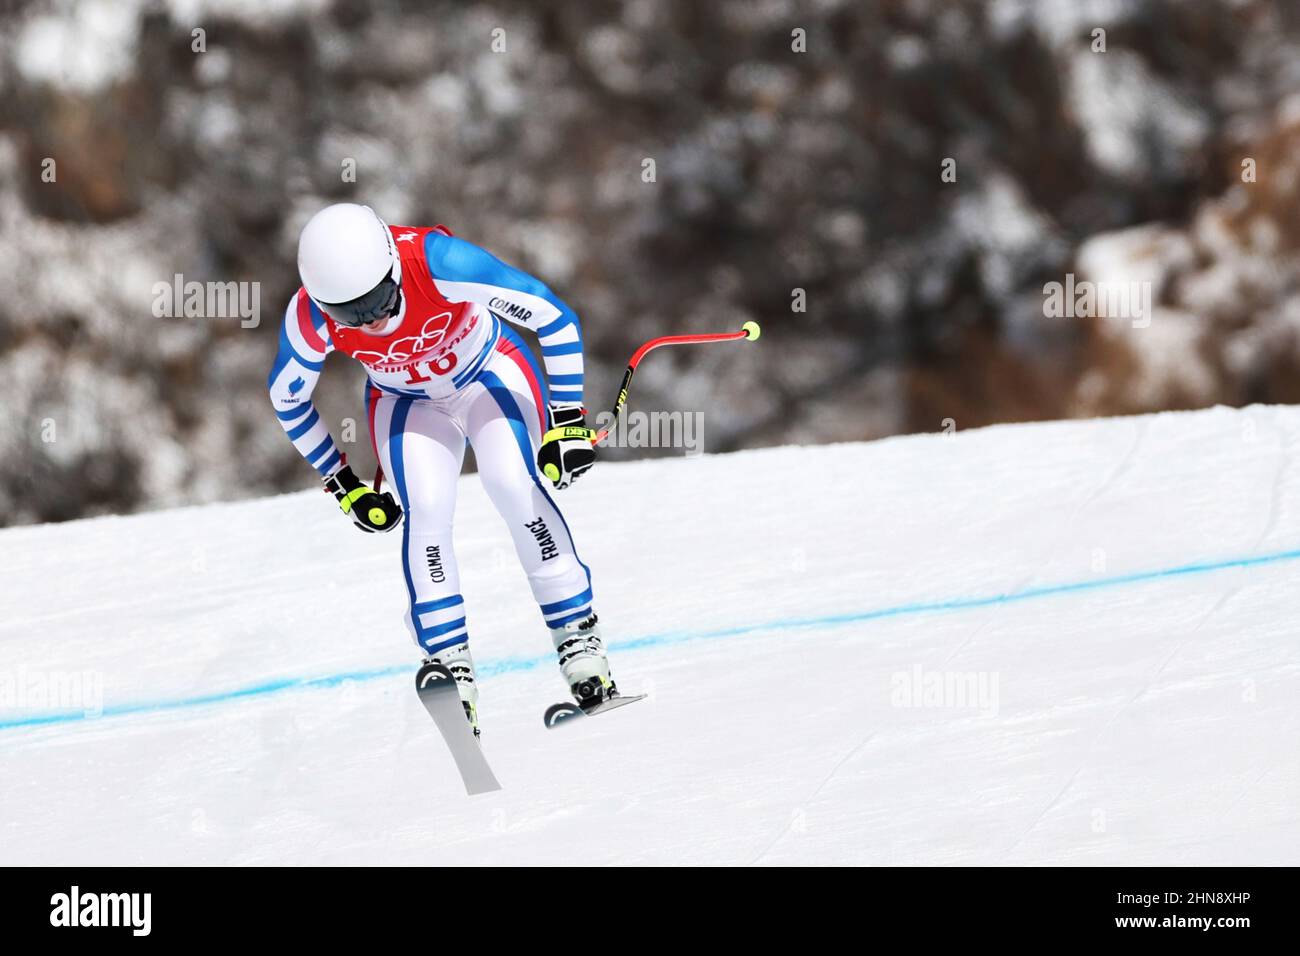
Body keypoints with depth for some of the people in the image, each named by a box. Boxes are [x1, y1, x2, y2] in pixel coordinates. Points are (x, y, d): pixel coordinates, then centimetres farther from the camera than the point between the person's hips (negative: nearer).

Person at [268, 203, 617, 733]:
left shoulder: (437, 262, -38)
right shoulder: (311, 318, -29)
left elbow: (555, 320, -29)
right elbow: (287, 399, -6)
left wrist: (568, 425, -29)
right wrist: (344, 487, -2)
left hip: (489, 373, -2)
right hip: (406, 403, 2)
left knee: (515, 485, -25)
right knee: (426, 510, -23)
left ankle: (580, 642, -18)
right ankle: (452, 672, -19)